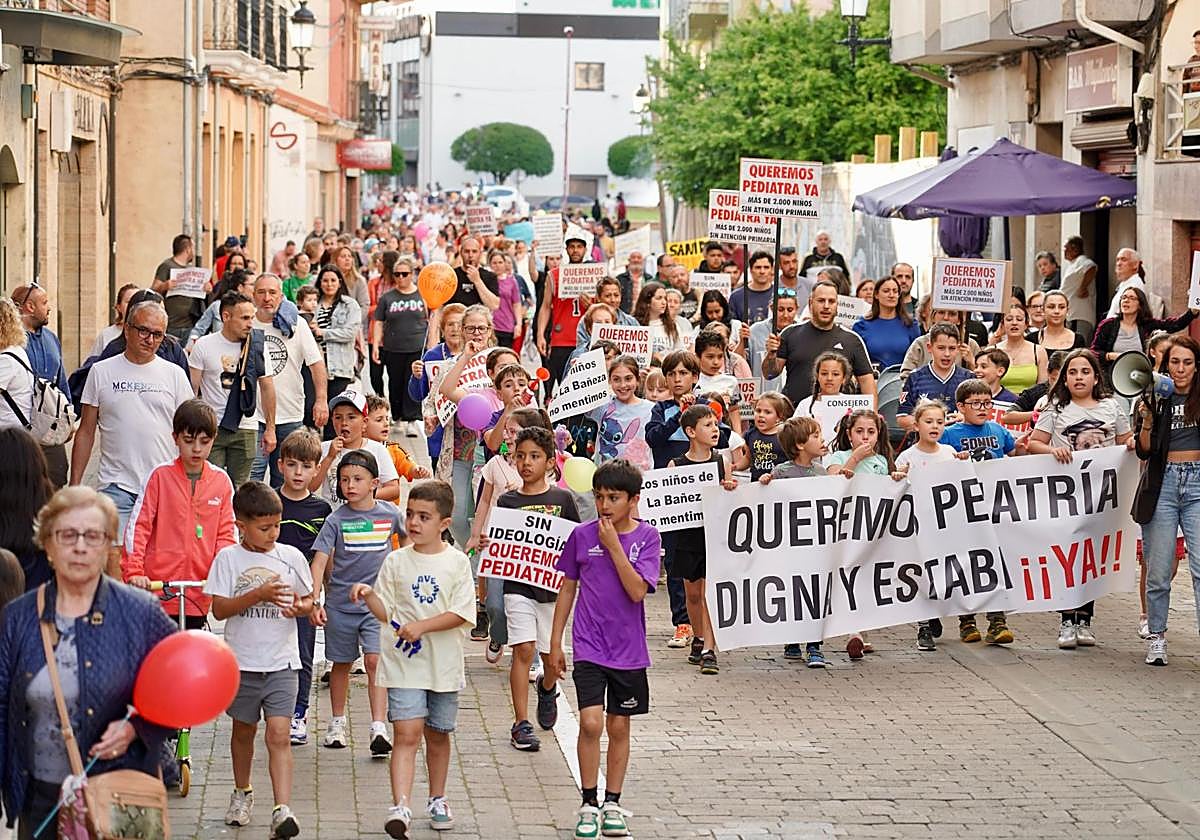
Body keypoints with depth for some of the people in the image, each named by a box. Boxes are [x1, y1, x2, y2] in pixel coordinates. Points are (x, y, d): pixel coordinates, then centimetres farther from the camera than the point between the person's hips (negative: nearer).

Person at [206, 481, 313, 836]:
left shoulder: (291, 557, 1)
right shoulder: (229, 558, -3)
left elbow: (308, 599, 11)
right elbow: (219, 609, -10)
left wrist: (300, 606, -13)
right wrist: (259, 595, -22)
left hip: (281, 662, -1)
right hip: (242, 660, 1)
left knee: (278, 734, -12)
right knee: (243, 730, 19)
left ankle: (282, 810, -19)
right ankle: (242, 793, 40)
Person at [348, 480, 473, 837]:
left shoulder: (457, 562, -3)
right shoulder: (396, 561, 2)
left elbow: (461, 614, -11)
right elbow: (385, 613, 4)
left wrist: (421, 626, -20)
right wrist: (368, 595, -16)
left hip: (444, 664, 1)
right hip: (404, 663, 0)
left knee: (438, 734, 15)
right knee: (407, 733, -12)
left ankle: (437, 800, 33)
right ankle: (400, 808, -20)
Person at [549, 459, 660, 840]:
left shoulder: (646, 537, -5)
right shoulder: (582, 535, -2)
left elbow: (637, 591, -17)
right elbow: (568, 588, 8)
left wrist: (614, 545, -19)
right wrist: (555, 641, 8)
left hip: (628, 648, 0)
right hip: (589, 645, 0)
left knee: (619, 725, 10)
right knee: (591, 722, -13)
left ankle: (612, 803, 23)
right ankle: (589, 804, 0)